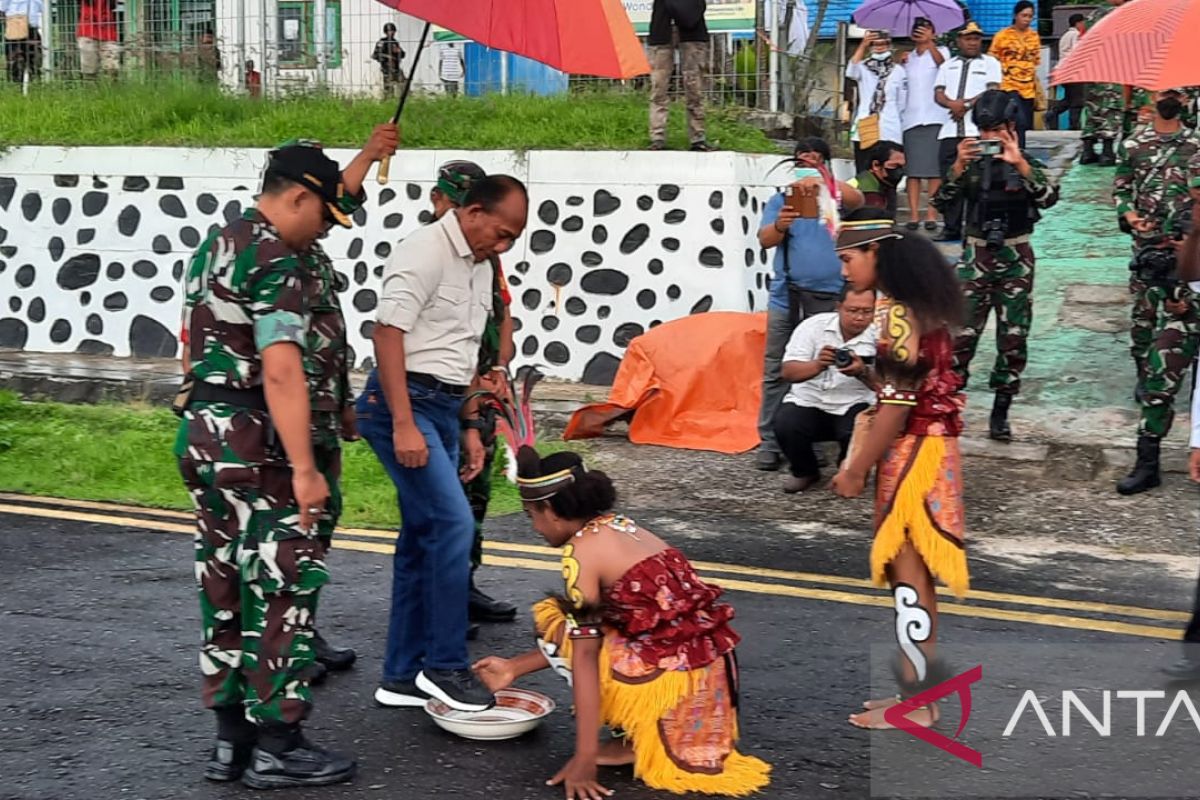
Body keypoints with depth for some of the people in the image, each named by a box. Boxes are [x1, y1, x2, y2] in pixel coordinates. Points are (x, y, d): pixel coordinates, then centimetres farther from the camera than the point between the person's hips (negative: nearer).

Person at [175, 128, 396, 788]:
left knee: (227, 587, 13)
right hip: (260, 445, -10)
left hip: (206, 431, 10)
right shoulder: (279, 263, -16)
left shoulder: (223, 244, 16)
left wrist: (366, 160, 42)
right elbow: (282, 373, -24)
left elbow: (321, 209, 35)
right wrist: (305, 468, -25)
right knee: (280, 591, -2)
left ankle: (232, 738, 20)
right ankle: (275, 747, 3)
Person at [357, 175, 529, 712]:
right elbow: (387, 333, -19)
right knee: (452, 523, -16)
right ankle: (444, 666, -9)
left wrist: (469, 428, 21)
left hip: (443, 407, 9)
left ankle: (402, 677, 15)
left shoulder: (480, 268, 18)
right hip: (404, 404, -9)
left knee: (423, 539, 9)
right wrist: (403, 424, -24)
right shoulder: (425, 253, -11)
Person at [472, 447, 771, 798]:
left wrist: (585, 759, -12)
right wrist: (515, 667, 27)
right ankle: (636, 733, 12)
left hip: (672, 685, -9)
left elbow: (584, 654, -12)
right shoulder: (618, 526, 15)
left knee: (553, 623, 5)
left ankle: (636, 739, 2)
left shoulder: (581, 550, -10)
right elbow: (588, 634, 21)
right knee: (572, 624, 22)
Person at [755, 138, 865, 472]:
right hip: (786, 296, 1)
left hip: (830, 298, 0)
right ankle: (770, 442, 2)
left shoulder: (837, 197, 9)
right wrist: (779, 225, -26)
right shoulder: (781, 200, 11)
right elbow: (765, 240, -2)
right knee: (776, 370, -1)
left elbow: (857, 199, -14)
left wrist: (823, 181, -31)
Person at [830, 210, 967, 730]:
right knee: (912, 572, 13)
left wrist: (857, 471, -14)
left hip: (910, 452, -10)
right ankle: (919, 687, 20)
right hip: (924, 447, 10)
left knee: (907, 573, -4)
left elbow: (897, 401, -19)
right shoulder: (916, 304, 15)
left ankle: (915, 702, 2)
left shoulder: (895, 310, -15)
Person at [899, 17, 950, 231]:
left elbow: (940, 61, -18)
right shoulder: (908, 58, 20)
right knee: (912, 169, -2)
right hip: (911, 118, 4)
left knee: (934, 169, -5)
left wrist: (929, 43, -36)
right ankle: (913, 215, -3)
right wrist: (899, 65, -1)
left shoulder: (940, 52, 6)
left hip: (935, 119, -4)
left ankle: (931, 215, -5)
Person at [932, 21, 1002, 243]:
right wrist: (953, 104, -12)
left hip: (978, 130, -4)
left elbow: (993, 91, -3)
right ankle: (951, 229, 6)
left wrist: (967, 104, -11)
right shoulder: (947, 66, 21)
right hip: (950, 131, 4)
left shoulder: (990, 63, 10)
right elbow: (938, 94, 10)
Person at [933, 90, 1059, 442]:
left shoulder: (1027, 164, -2)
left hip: (1016, 258, 0)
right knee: (961, 334, -7)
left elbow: (1049, 198, -20)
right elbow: (942, 200, -8)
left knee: (1013, 339, 2)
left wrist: (1020, 164, -29)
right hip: (976, 255, 0)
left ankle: (1000, 413, 12)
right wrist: (958, 166, -21)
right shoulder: (971, 163, 3)